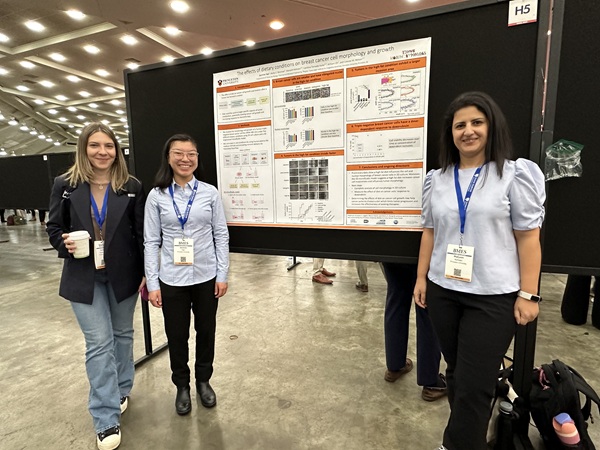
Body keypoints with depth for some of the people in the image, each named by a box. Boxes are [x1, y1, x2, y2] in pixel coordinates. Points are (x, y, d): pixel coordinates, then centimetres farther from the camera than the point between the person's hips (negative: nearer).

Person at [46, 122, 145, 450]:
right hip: (83, 278, 0)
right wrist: (65, 243, -17)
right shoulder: (65, 185, -1)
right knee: (99, 343, 0)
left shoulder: (132, 187, -3)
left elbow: (142, 234, -2)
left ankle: (121, 391, 40)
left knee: (122, 334, 16)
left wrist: (147, 274, -3)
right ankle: (107, 419, 14)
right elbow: (53, 227, 6)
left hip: (123, 275, 1)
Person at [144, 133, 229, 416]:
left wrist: (222, 275, -4)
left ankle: (203, 380, 40)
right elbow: (151, 242, -1)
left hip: (206, 277, 1)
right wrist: (152, 283, -4)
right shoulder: (156, 196, -2)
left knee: (206, 331, 16)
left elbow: (221, 235, -1)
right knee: (176, 335, 14)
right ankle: (182, 386, 39)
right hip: (172, 280, 0)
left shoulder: (210, 193, -2)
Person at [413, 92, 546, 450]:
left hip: (494, 297, -4)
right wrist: (421, 278, 8)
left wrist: (528, 294, -9)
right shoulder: (437, 179, 7)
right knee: (456, 373, 17)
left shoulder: (514, 175, -4)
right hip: (443, 291, 4)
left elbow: (528, 237, -5)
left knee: (474, 385, 3)